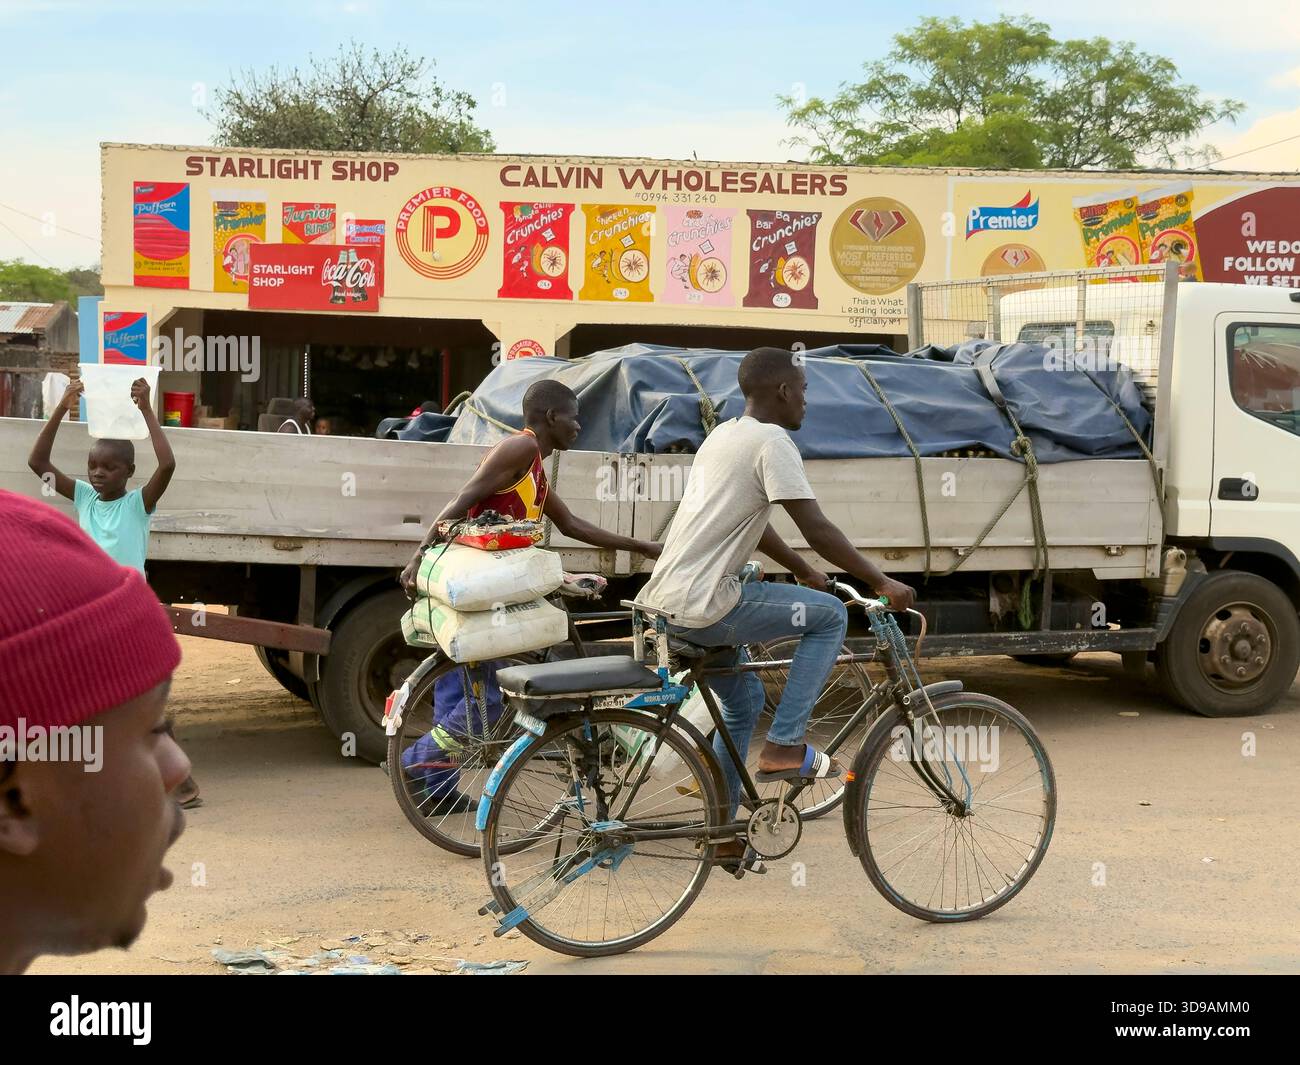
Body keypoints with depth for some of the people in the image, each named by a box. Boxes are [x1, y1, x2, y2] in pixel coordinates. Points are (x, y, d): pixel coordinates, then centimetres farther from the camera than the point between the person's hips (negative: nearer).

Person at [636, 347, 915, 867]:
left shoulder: (723, 435, 18)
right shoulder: (772, 442, -11)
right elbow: (817, 530, -17)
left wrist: (805, 572, 33)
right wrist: (881, 582, -10)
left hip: (666, 599, 10)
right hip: (703, 607, -10)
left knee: (743, 698, 24)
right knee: (830, 614, 0)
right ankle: (784, 746, 0)